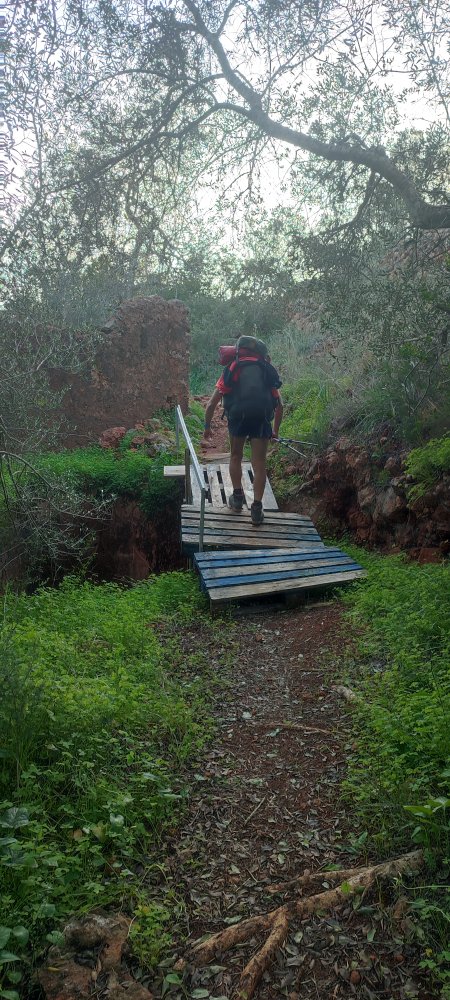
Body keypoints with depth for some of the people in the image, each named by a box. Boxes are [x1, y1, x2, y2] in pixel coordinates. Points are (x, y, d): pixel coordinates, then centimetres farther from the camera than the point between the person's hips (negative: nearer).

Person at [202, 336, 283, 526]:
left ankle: (237, 498, 31)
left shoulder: (232, 370, 25)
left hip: (238, 413, -1)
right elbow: (279, 406, 33)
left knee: (235, 456, 22)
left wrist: (207, 428, 38)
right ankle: (256, 509, 9)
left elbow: (211, 405, 25)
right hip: (262, 415, 1)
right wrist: (275, 430, 45)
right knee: (259, 464, 9)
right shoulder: (268, 372, 29)